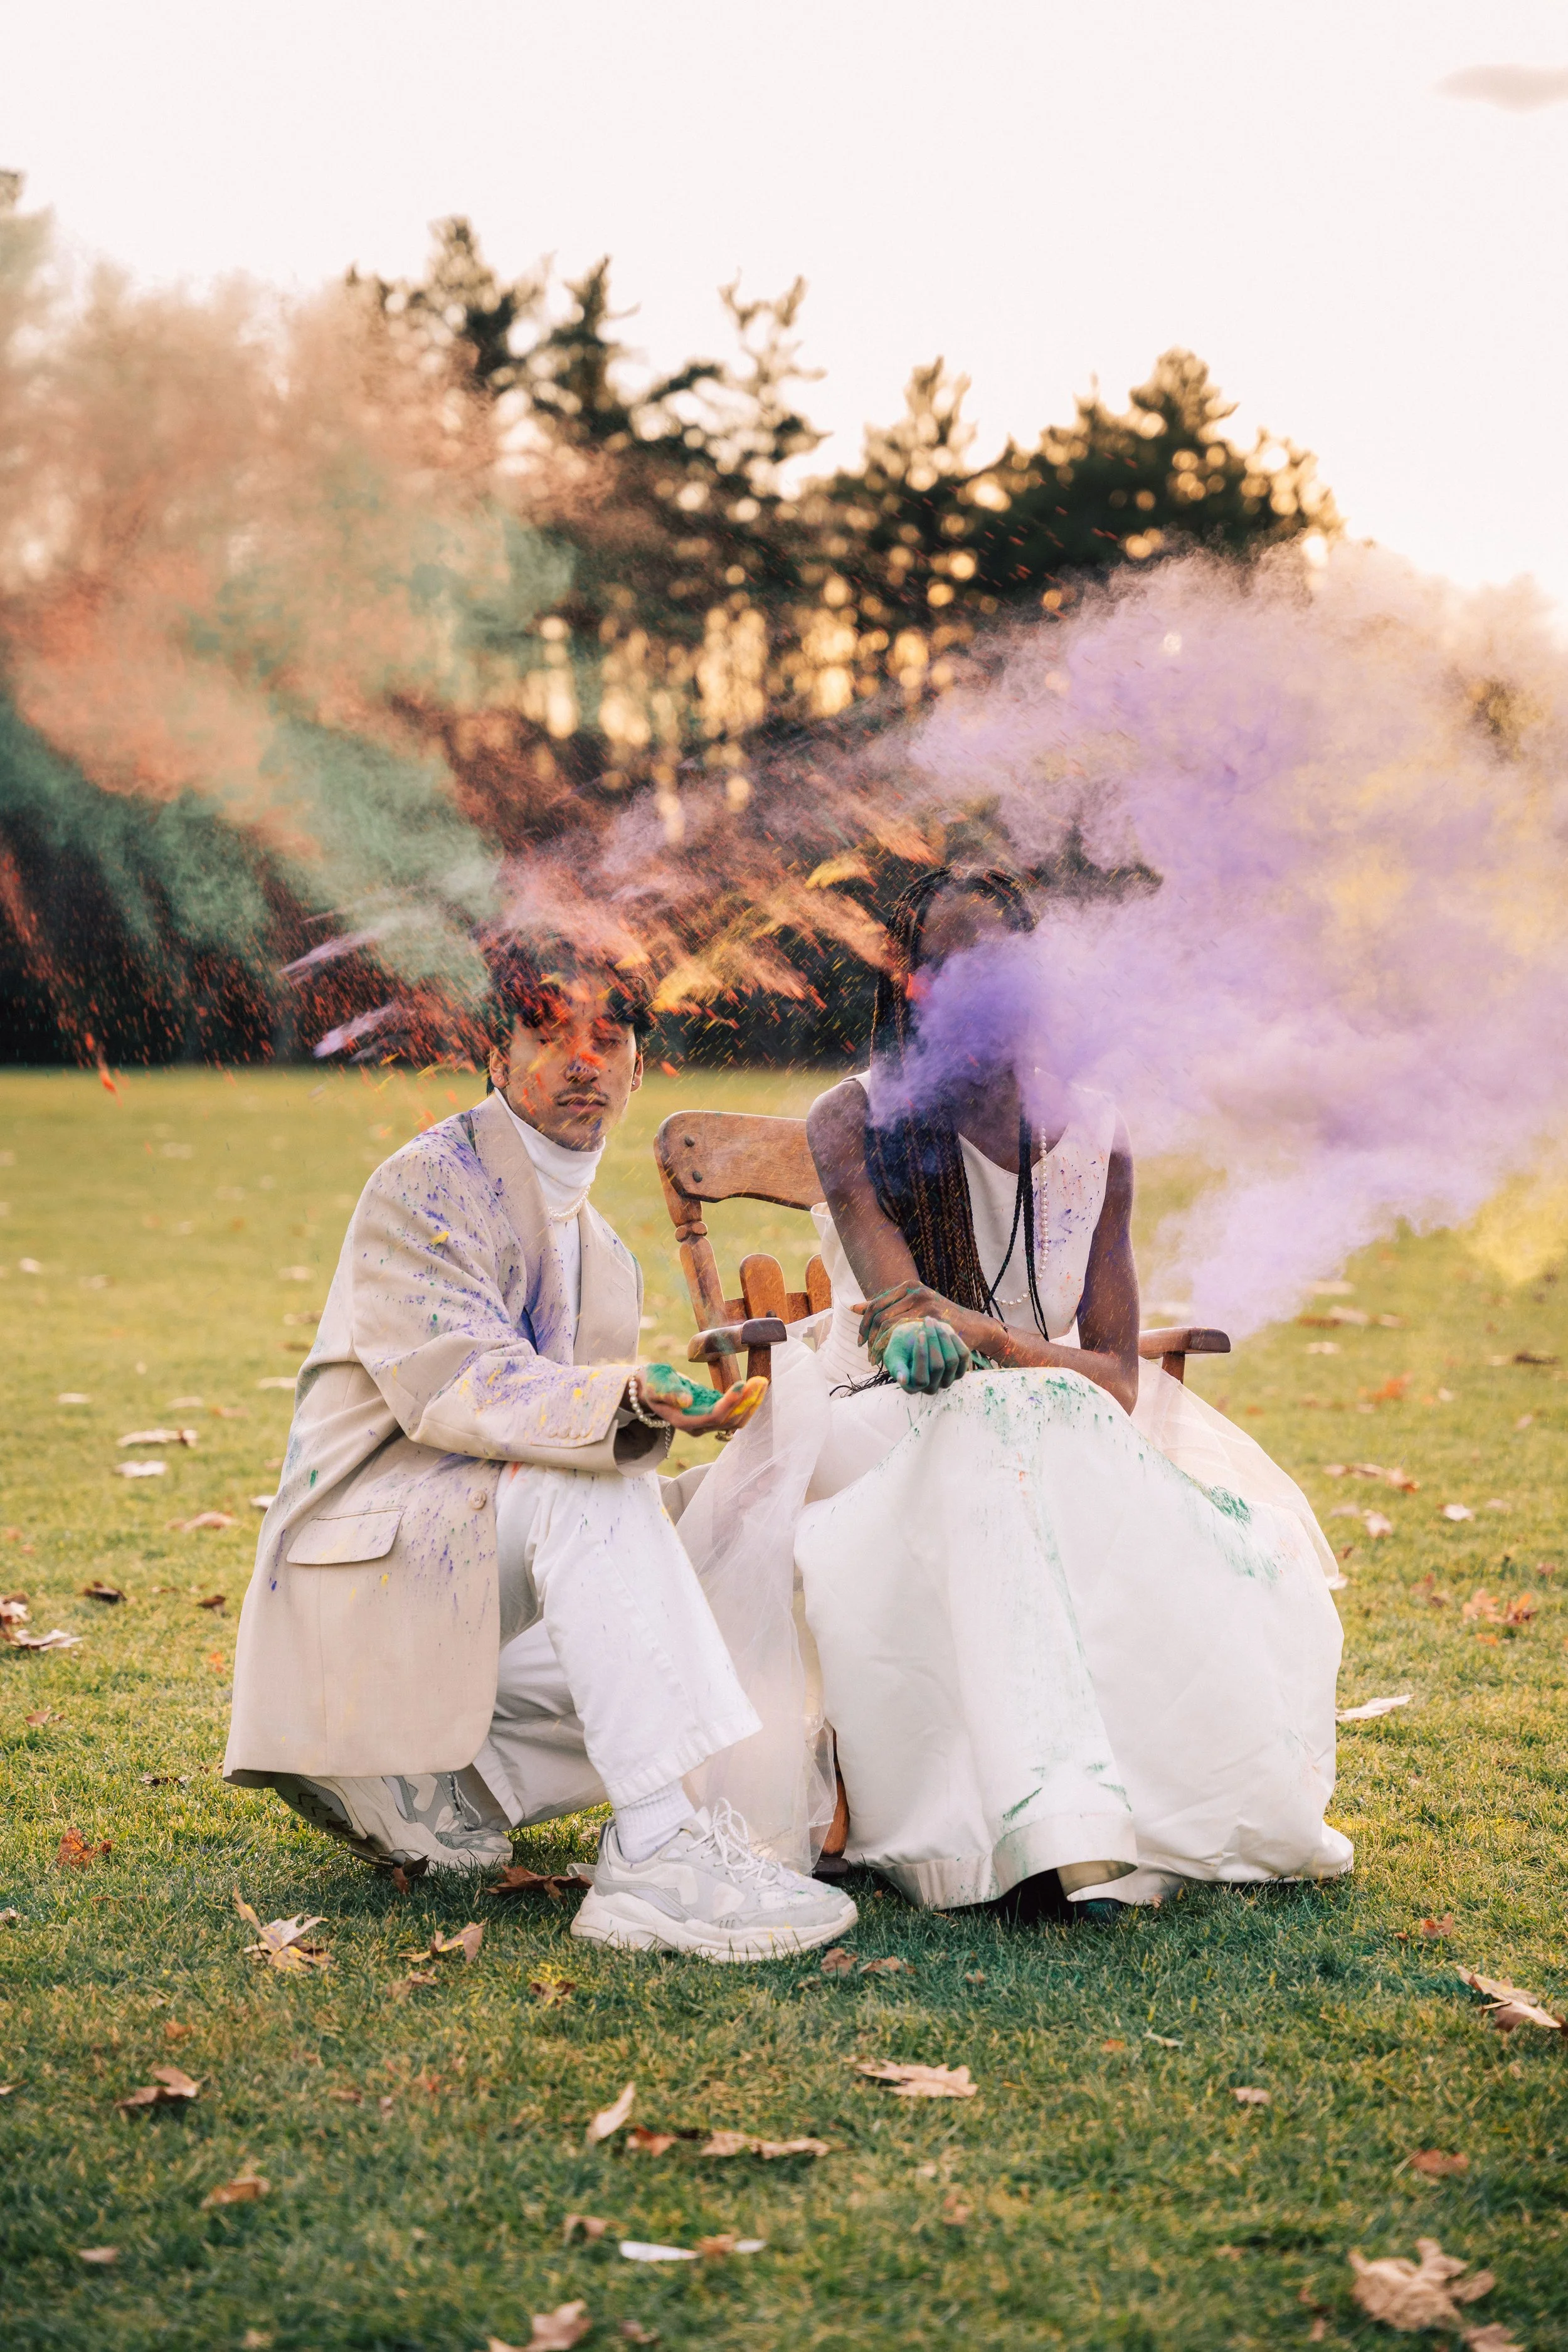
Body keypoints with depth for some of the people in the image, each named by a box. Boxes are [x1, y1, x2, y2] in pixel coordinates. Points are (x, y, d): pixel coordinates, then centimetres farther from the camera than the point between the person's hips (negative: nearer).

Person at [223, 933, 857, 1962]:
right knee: (584, 1490, -34)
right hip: (373, 1550, -8)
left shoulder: (603, 1253, 17)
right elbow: (454, 1387, -25)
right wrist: (629, 1404, -42)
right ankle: (655, 1857, -39)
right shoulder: (426, 1188, -10)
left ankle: (417, 1782, 2)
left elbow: (596, 1436, 20)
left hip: (491, 1582, 8)